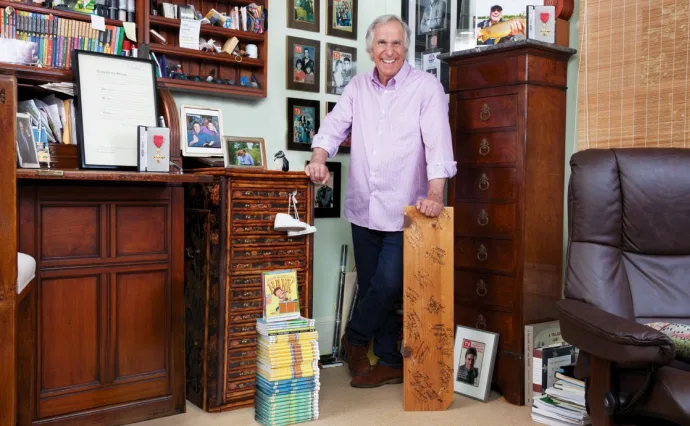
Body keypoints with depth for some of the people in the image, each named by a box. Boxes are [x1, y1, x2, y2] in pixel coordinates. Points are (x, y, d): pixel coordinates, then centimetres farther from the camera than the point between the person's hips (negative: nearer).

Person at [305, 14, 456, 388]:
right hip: (363, 207, 5)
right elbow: (335, 125, 7)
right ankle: (390, 363, 25)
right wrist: (319, 157, -14)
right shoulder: (358, 87, 11)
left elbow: (438, 140, -16)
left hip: (404, 209, -5)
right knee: (371, 286, 10)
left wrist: (435, 193, -28)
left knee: (388, 284, -6)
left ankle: (355, 338, 24)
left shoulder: (426, 86, -5)